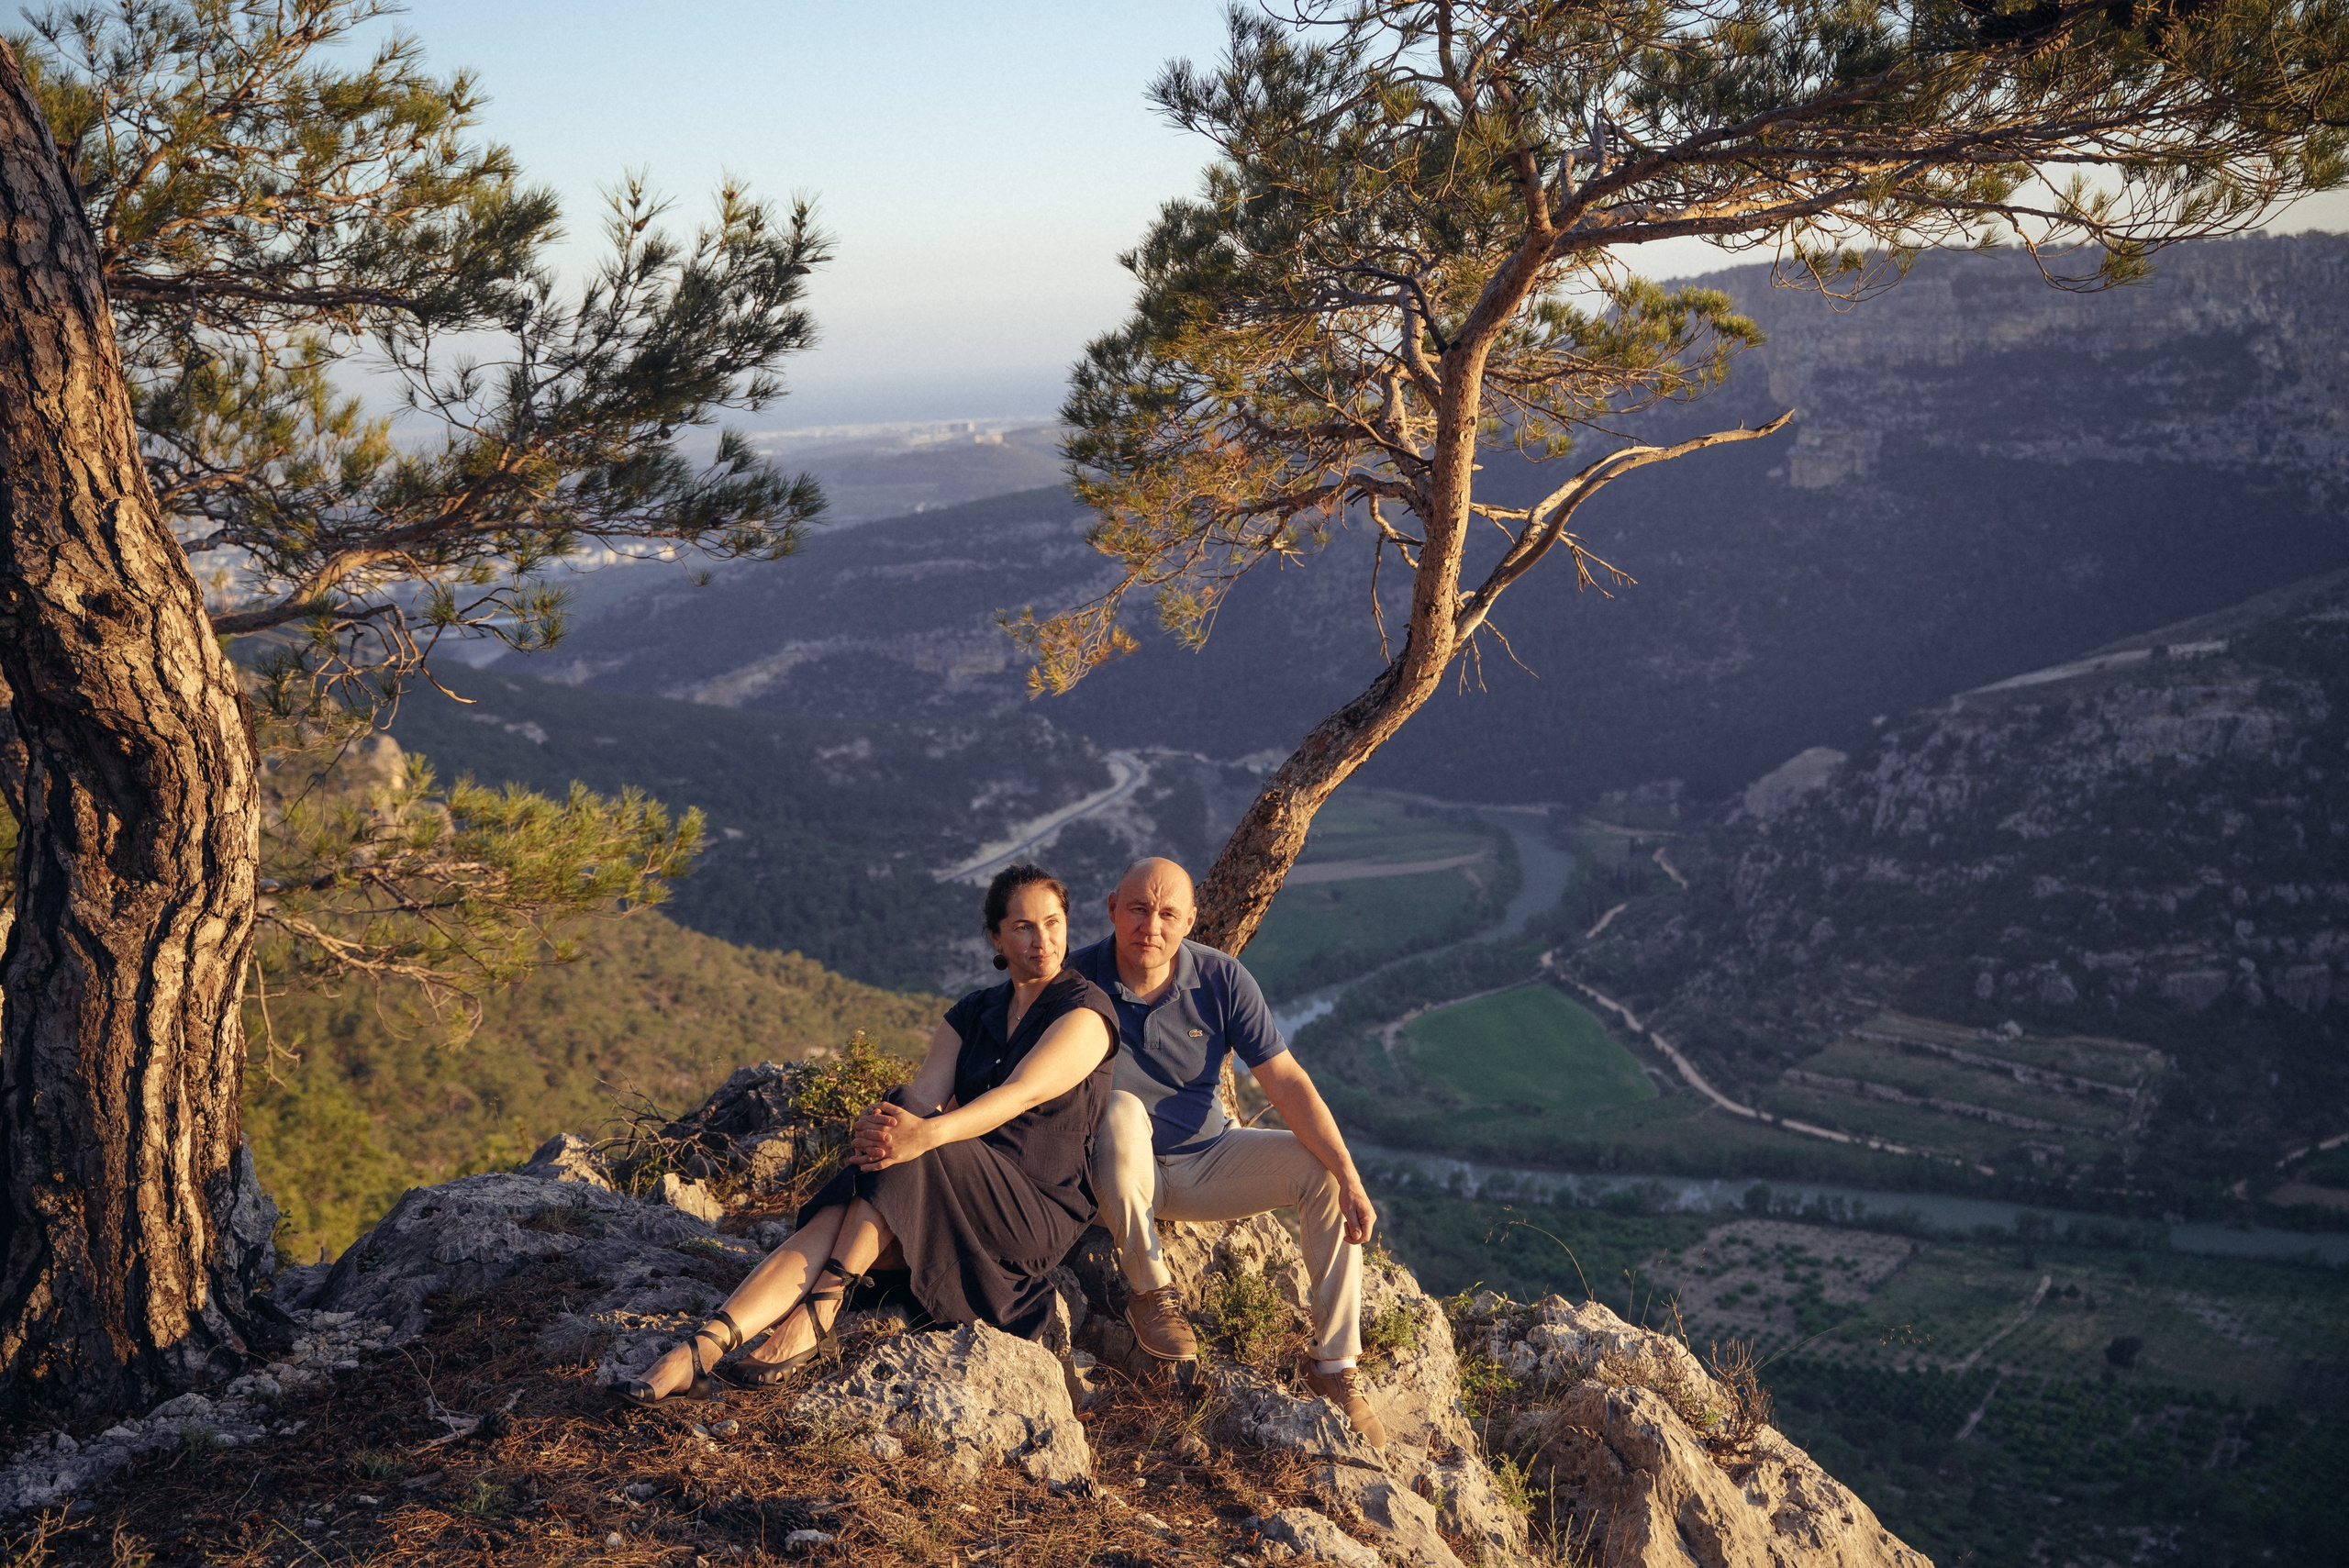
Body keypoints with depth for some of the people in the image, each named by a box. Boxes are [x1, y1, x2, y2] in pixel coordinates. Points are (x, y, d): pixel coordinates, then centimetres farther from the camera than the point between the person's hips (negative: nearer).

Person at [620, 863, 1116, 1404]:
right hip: (960, 1210, 5)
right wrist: (881, 1125, -26)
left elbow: (1023, 1093, -22)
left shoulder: (1085, 1010, -4)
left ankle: (814, 1319, -29)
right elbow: (922, 1099, -1)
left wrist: (926, 1133, -38)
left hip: (1041, 1212, -5)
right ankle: (701, 1350, -36)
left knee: (905, 1158, -31)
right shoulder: (971, 1014, 15)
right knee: (832, 1224, -24)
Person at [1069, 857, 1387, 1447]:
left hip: (1205, 1161, 3)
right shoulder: (1077, 979, -16)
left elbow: (1287, 1083, -12)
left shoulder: (1222, 980, -10)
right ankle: (1149, 1288, -16)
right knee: (1120, 1109, -36)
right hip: (1121, 1173, -3)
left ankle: (1336, 1368, -7)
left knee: (1324, 1173, -16)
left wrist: (1350, 1178, -21)